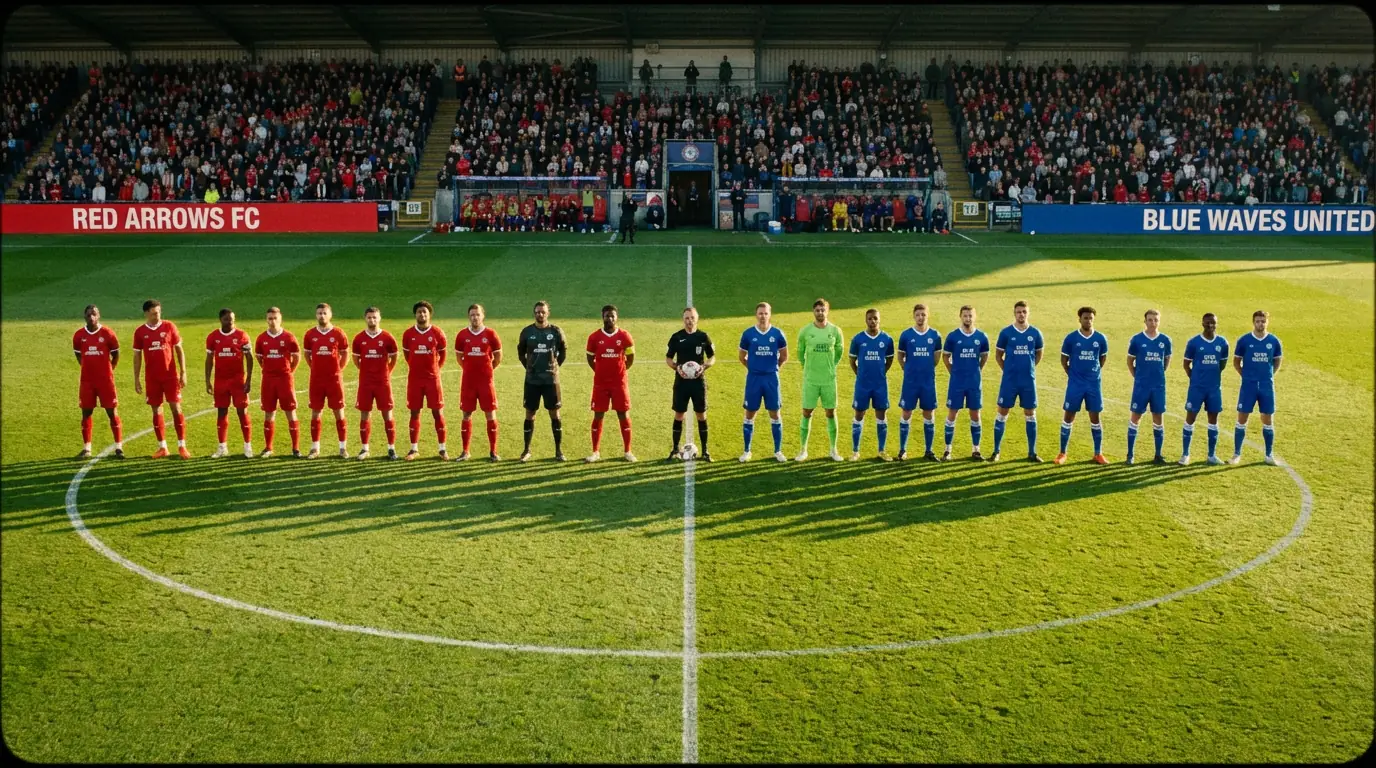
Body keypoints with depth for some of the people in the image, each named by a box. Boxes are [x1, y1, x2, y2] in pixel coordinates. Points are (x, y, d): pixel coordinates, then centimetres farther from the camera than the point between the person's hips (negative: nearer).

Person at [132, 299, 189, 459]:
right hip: (151, 378, 2)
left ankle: (182, 446, 3)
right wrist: (136, 379, 4)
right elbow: (137, 356, 7)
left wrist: (183, 372, -2)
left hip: (171, 375, -2)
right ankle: (162, 447, 14)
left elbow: (179, 349, 3)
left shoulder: (169, 326, -1)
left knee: (176, 408, -3)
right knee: (156, 411, 6)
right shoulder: (140, 332, 2)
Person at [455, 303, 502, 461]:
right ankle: (465, 451, 14)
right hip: (468, 381, 2)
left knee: (490, 415, 0)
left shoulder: (490, 334, -3)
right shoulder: (462, 335, 1)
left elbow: (498, 356, 6)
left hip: (486, 381, -1)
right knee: (466, 415, 5)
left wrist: (487, 370, 9)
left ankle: (493, 451, 8)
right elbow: (459, 356, 14)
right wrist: (470, 368, 11)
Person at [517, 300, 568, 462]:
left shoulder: (556, 331, -2)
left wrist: (556, 365, 3)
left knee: (555, 414, 2)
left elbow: (563, 351, 11)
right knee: (530, 414, 4)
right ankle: (526, 450, 15)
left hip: (551, 379, -1)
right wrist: (528, 367, 6)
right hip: (532, 380, 1)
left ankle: (559, 450, 10)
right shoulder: (527, 331, 0)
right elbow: (521, 352, 13)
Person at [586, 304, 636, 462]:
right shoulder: (594, 337, -2)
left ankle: (628, 451, 10)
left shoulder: (625, 336, -3)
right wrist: (600, 371, 8)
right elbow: (590, 358, 10)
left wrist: (620, 371, 8)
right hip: (600, 383, 0)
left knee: (624, 415, 2)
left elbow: (631, 357, 9)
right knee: (598, 415, 3)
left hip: (619, 382, 0)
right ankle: (596, 451, 11)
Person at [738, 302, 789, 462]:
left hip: (771, 378, 0)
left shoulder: (778, 334, -1)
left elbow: (784, 356, 12)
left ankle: (778, 451, 13)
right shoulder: (748, 334, -1)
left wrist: (773, 368, 11)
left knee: (775, 414, 4)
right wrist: (754, 368, 8)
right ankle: (747, 451, 14)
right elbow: (741, 357, 10)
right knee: (750, 414, 4)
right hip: (753, 378, 0)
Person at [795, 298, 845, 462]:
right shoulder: (805, 331, -4)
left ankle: (834, 450, 15)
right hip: (810, 380, -1)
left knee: (831, 413, 5)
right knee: (807, 413, 2)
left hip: (829, 379, 1)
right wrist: (807, 367, 9)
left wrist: (830, 367, 11)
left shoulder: (835, 331, -2)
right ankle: (803, 450, 11)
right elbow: (800, 353, 9)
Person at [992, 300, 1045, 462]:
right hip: (1009, 380, -1)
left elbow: (1039, 354, 16)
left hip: (1029, 381, 1)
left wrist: (1030, 368, 8)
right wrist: (1007, 370, 2)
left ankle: (1032, 452, 14)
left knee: (1030, 414, 6)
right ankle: (996, 451, 10)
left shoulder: (1035, 333, 1)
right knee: (1002, 413, 2)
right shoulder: (1006, 333, -3)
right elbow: (998, 355, 6)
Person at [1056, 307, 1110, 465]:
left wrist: (1095, 372, 12)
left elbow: (1103, 357, 16)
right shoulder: (1071, 338, -4)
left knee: (1095, 417, 5)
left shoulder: (1100, 338, 0)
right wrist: (1071, 374, 2)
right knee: (1069, 417, 2)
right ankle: (1062, 453, 10)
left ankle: (1098, 454, 15)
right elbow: (1064, 359, 6)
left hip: (1094, 384, 1)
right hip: (1075, 384, -1)